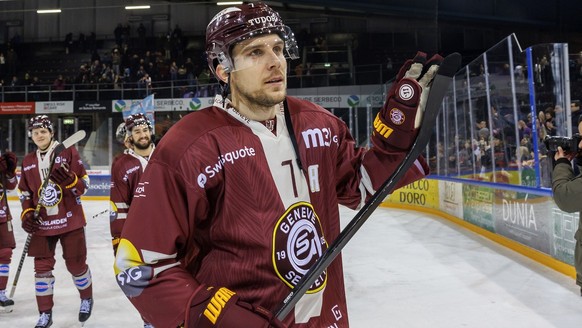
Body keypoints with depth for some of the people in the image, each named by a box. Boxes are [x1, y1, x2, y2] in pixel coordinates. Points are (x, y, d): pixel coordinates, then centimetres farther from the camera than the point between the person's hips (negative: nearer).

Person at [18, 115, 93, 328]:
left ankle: (87, 299, 33)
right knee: (42, 267, 3)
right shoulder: (28, 161, 9)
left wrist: (69, 178, -27)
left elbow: (84, 184, -7)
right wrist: (27, 214, 0)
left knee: (76, 263, 7)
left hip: (70, 220, -4)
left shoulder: (68, 152, -6)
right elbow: (25, 192, 15)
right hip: (42, 223, 4)